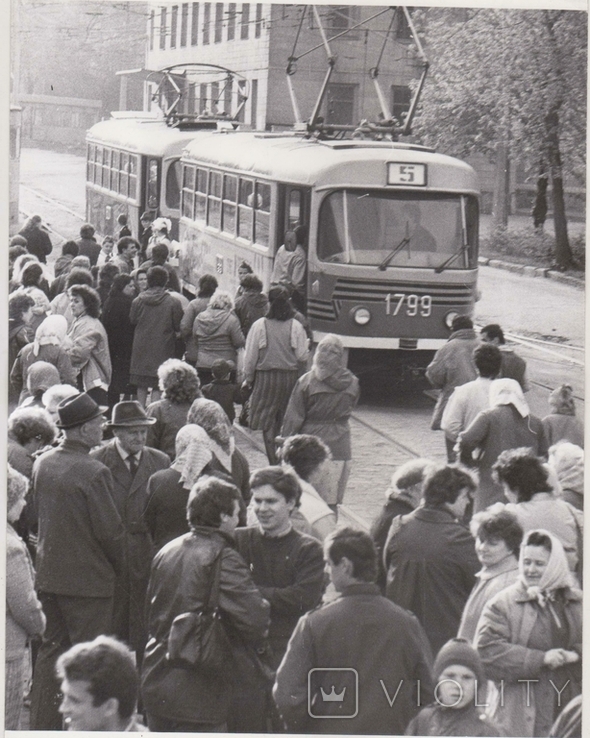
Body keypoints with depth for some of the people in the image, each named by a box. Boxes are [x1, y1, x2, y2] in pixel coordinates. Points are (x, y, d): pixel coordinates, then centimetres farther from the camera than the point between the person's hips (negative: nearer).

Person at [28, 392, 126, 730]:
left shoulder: (42, 464, 2)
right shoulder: (94, 473, -20)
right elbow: (110, 531, -17)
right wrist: (118, 564, 1)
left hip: (48, 575, 7)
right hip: (89, 579, -7)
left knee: (51, 651, 16)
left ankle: (43, 723, 22)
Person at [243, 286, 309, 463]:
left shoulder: (260, 326, -7)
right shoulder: (296, 327, -3)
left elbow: (251, 356, -3)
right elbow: (302, 358, -1)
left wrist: (247, 379, 8)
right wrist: (298, 377, 14)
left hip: (266, 377, -2)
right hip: (290, 378, 2)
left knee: (267, 424, 1)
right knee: (286, 423, 14)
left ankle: (273, 463, -6)